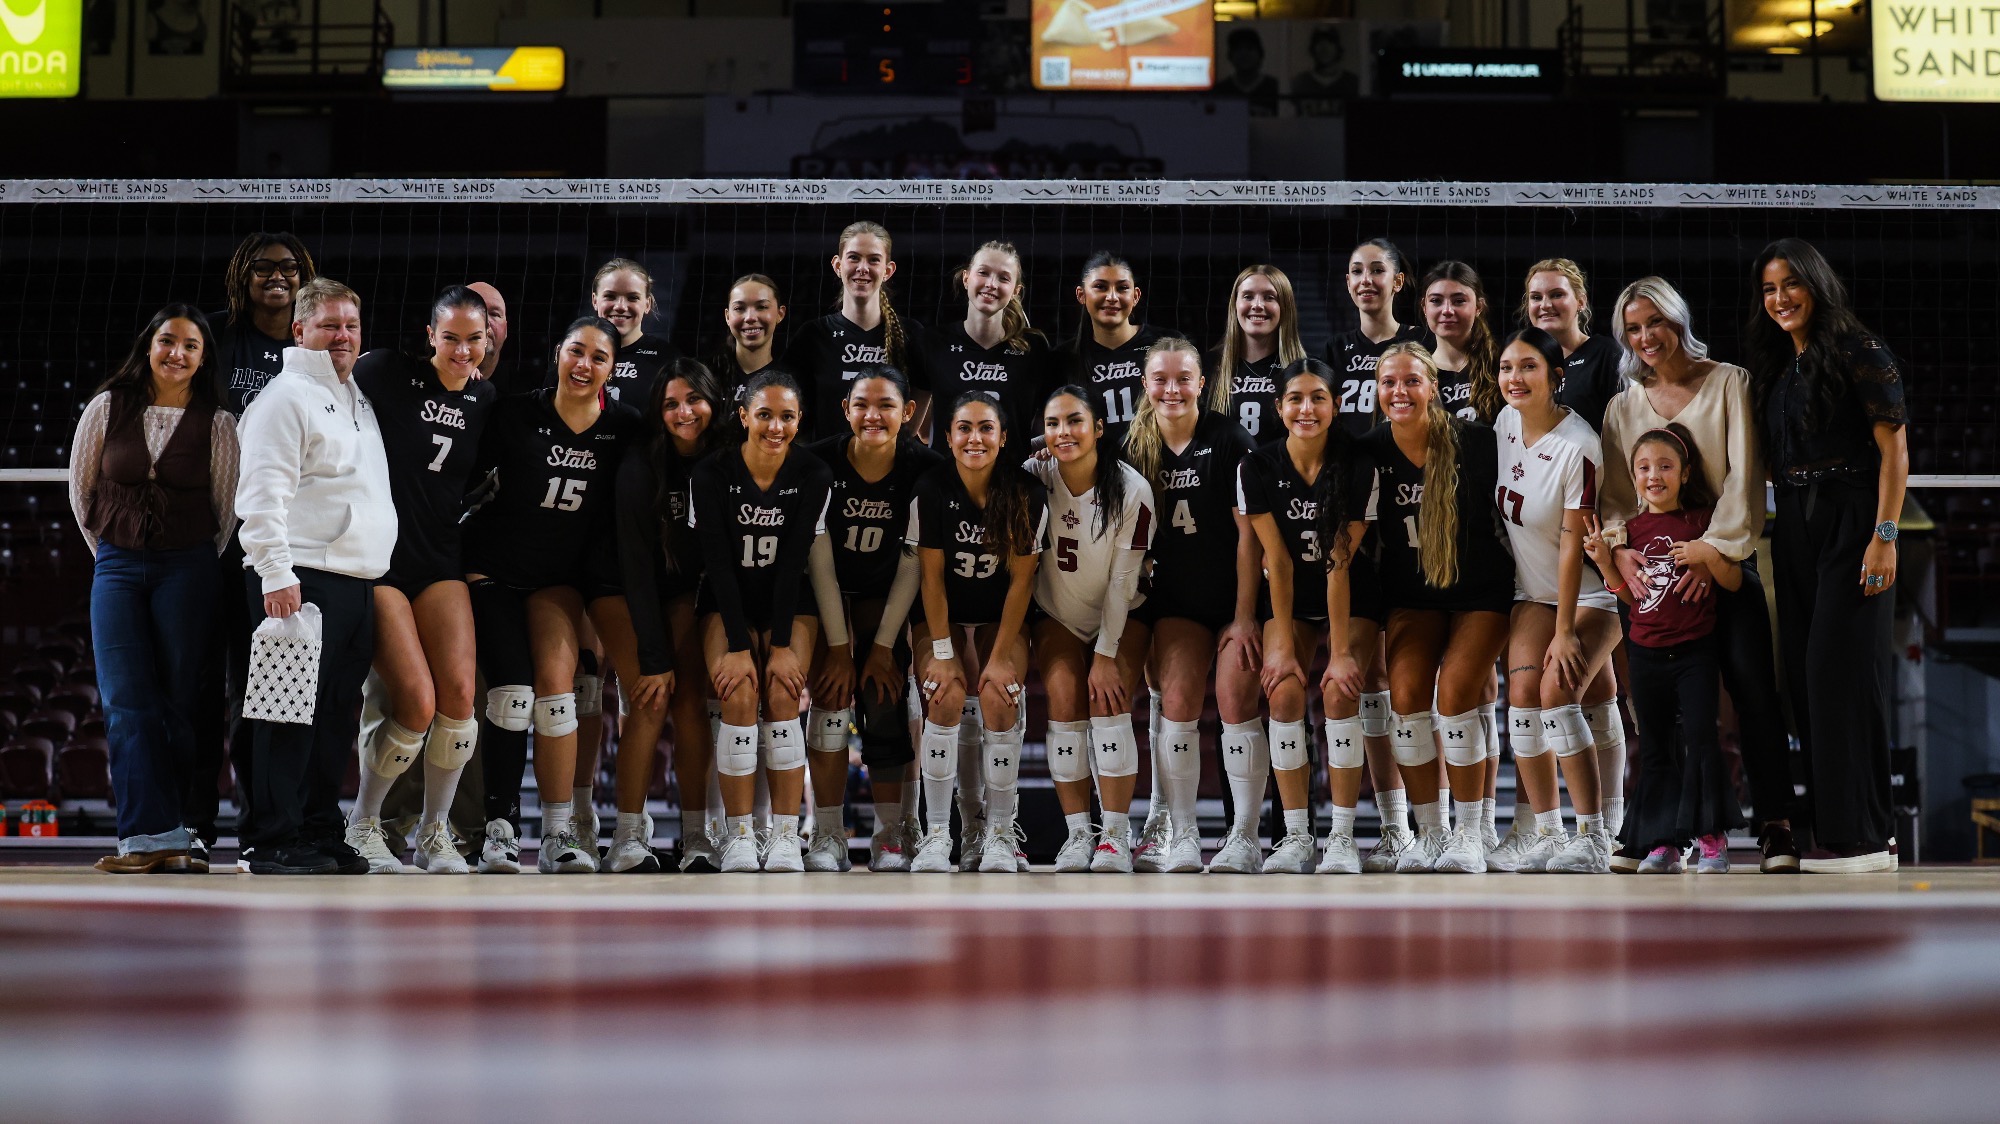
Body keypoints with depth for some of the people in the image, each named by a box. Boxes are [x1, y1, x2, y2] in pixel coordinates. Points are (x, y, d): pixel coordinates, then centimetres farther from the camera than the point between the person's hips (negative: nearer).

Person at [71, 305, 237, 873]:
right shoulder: (108, 409, 4)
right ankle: (154, 834, -12)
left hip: (187, 567, -1)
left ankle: (180, 836, 0)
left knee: (181, 703, -2)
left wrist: (199, 570, 9)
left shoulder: (217, 423, 0)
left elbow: (227, 508, 7)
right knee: (125, 704, -8)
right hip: (117, 567, 1)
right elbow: (80, 488, 13)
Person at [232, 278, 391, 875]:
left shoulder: (359, 397, 22)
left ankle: (320, 833, 14)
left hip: (359, 581, 8)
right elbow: (263, 492, -13)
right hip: (302, 582, -8)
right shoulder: (286, 396, -4)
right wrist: (276, 572, -21)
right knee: (291, 709, -9)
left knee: (337, 714, 9)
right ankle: (269, 841, -8)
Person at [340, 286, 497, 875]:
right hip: (378, 560, -5)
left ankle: (434, 833, 7)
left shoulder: (484, 399, 8)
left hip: (440, 561, 5)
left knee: (459, 693, -11)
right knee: (417, 702, -14)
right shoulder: (388, 373, -8)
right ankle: (362, 823, 8)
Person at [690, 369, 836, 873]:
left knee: (782, 697, -21)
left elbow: (793, 564, -13)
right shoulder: (710, 475, -13)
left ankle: (786, 835, -15)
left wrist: (782, 645, -18)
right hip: (728, 604, -1)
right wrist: (737, 646, -21)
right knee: (740, 697, -23)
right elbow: (718, 563, -16)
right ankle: (738, 836, -17)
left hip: (789, 604, 1)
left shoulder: (813, 476, -10)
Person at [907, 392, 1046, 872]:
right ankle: (936, 834, -17)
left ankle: (1000, 833, -9)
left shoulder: (1026, 496, -15)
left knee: (1000, 701, -22)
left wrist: (1000, 657, -15)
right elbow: (932, 576, -13)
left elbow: (1021, 581, -12)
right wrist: (942, 653, -17)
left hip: (1001, 617, 0)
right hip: (942, 615, 0)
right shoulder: (931, 490, -16)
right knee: (945, 699, -24)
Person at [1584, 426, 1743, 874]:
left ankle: (1712, 838, -2)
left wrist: (1709, 556, -21)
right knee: (1655, 748, 7)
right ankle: (1663, 843, 12)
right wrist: (1605, 561, -2)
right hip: (1647, 652, 4)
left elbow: (1734, 581, -3)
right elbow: (1629, 595, 13)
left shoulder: (1701, 519, -3)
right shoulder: (1632, 528, 8)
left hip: (1695, 649, -4)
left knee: (1701, 736, -10)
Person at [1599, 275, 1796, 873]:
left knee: (1752, 685, -12)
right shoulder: (1622, 408, 14)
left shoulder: (1728, 383, 3)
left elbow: (1742, 475, -6)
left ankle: (1774, 826, -10)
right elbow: (1613, 493, 10)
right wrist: (1619, 546, -11)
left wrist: (1713, 551, -16)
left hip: (1725, 561, -3)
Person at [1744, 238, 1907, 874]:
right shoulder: (1775, 368, 16)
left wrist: (1885, 537, -18)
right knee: (1804, 672, 5)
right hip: (1794, 529, 8)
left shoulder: (1862, 355, -6)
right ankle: (1829, 825, 10)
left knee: (1841, 669, -11)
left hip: (1851, 523, -8)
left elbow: (1894, 450, -11)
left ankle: (1862, 837, -9)